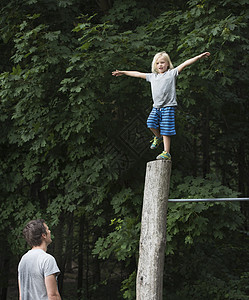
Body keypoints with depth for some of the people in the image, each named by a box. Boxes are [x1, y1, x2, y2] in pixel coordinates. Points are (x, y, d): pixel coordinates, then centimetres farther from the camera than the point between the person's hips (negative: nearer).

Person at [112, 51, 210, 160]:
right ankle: (158, 137, 15)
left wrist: (199, 57, -9)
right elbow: (138, 74, 27)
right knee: (151, 123, -15)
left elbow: (184, 64, -2)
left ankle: (166, 153, -4)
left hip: (168, 107, -5)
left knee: (165, 130, -8)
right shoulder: (152, 76, 19)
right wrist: (123, 72, 32)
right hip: (156, 107, 5)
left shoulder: (172, 73, 6)